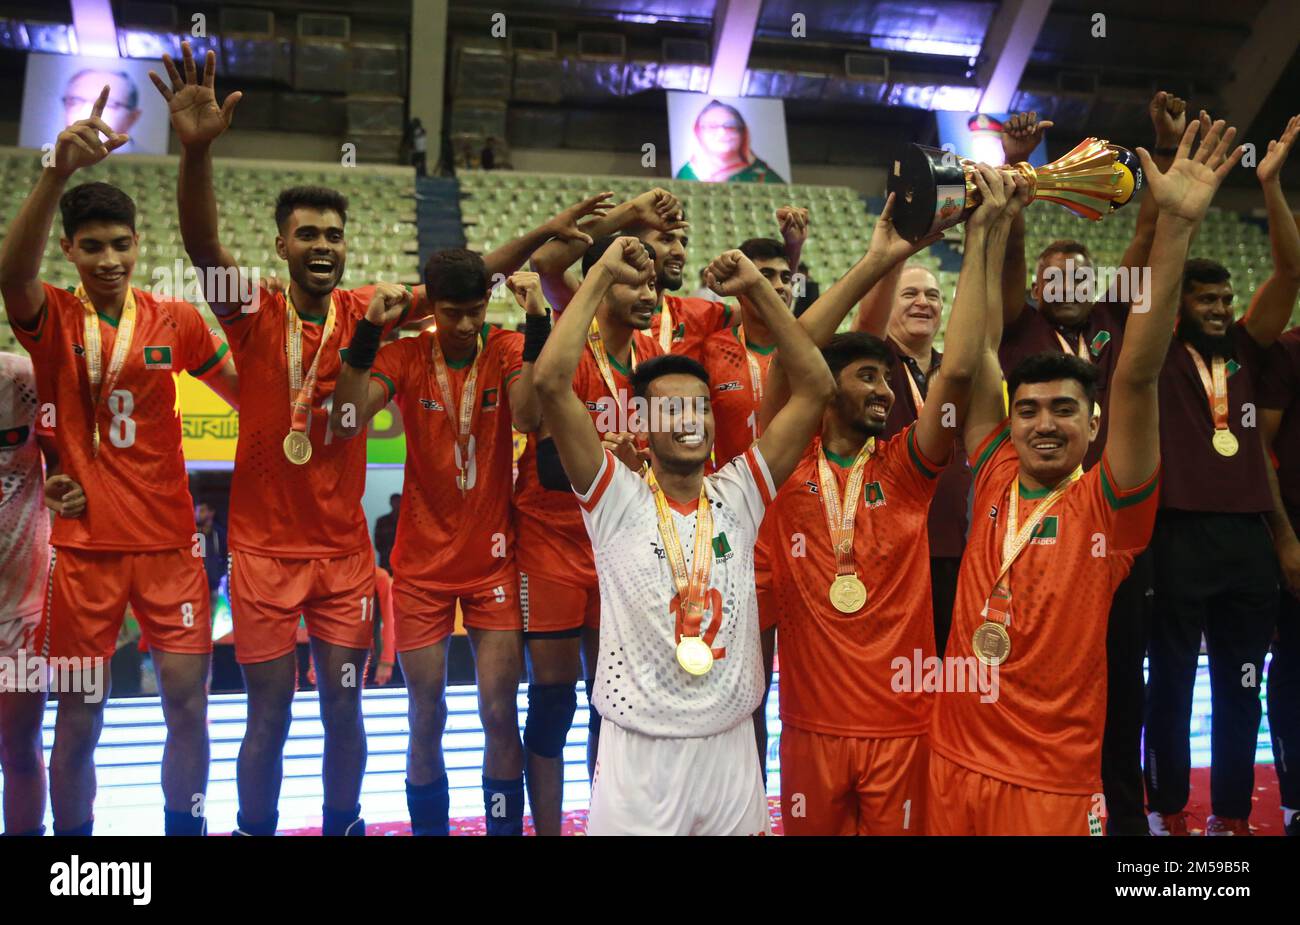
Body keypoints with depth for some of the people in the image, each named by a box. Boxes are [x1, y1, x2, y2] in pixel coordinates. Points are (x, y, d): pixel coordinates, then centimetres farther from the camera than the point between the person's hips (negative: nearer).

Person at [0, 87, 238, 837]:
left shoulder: (177, 321, 2)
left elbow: (248, 391, 14)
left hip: (169, 542, 2)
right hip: (85, 545, -1)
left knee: (188, 701, 4)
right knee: (79, 720, 6)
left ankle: (185, 829, 22)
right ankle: (73, 834, 25)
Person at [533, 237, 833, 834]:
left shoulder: (738, 495, 1)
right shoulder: (616, 499, -7)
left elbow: (816, 387, -2)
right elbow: (551, 382, -19)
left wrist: (756, 288, -6)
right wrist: (603, 275, -13)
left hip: (731, 747, 3)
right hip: (638, 754, -3)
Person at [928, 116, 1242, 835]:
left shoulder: (1107, 502, -7)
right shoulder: (996, 478, 2)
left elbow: (1136, 375, -18)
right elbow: (979, 353, 1)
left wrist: (1176, 225, -25)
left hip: (1054, 781, -3)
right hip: (955, 756, 4)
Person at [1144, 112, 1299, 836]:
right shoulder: (1161, 353, 2)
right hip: (1182, 534, -4)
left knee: (1241, 689, 11)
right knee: (1172, 682, 5)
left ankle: (1232, 816, 22)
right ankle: (1168, 811, 18)